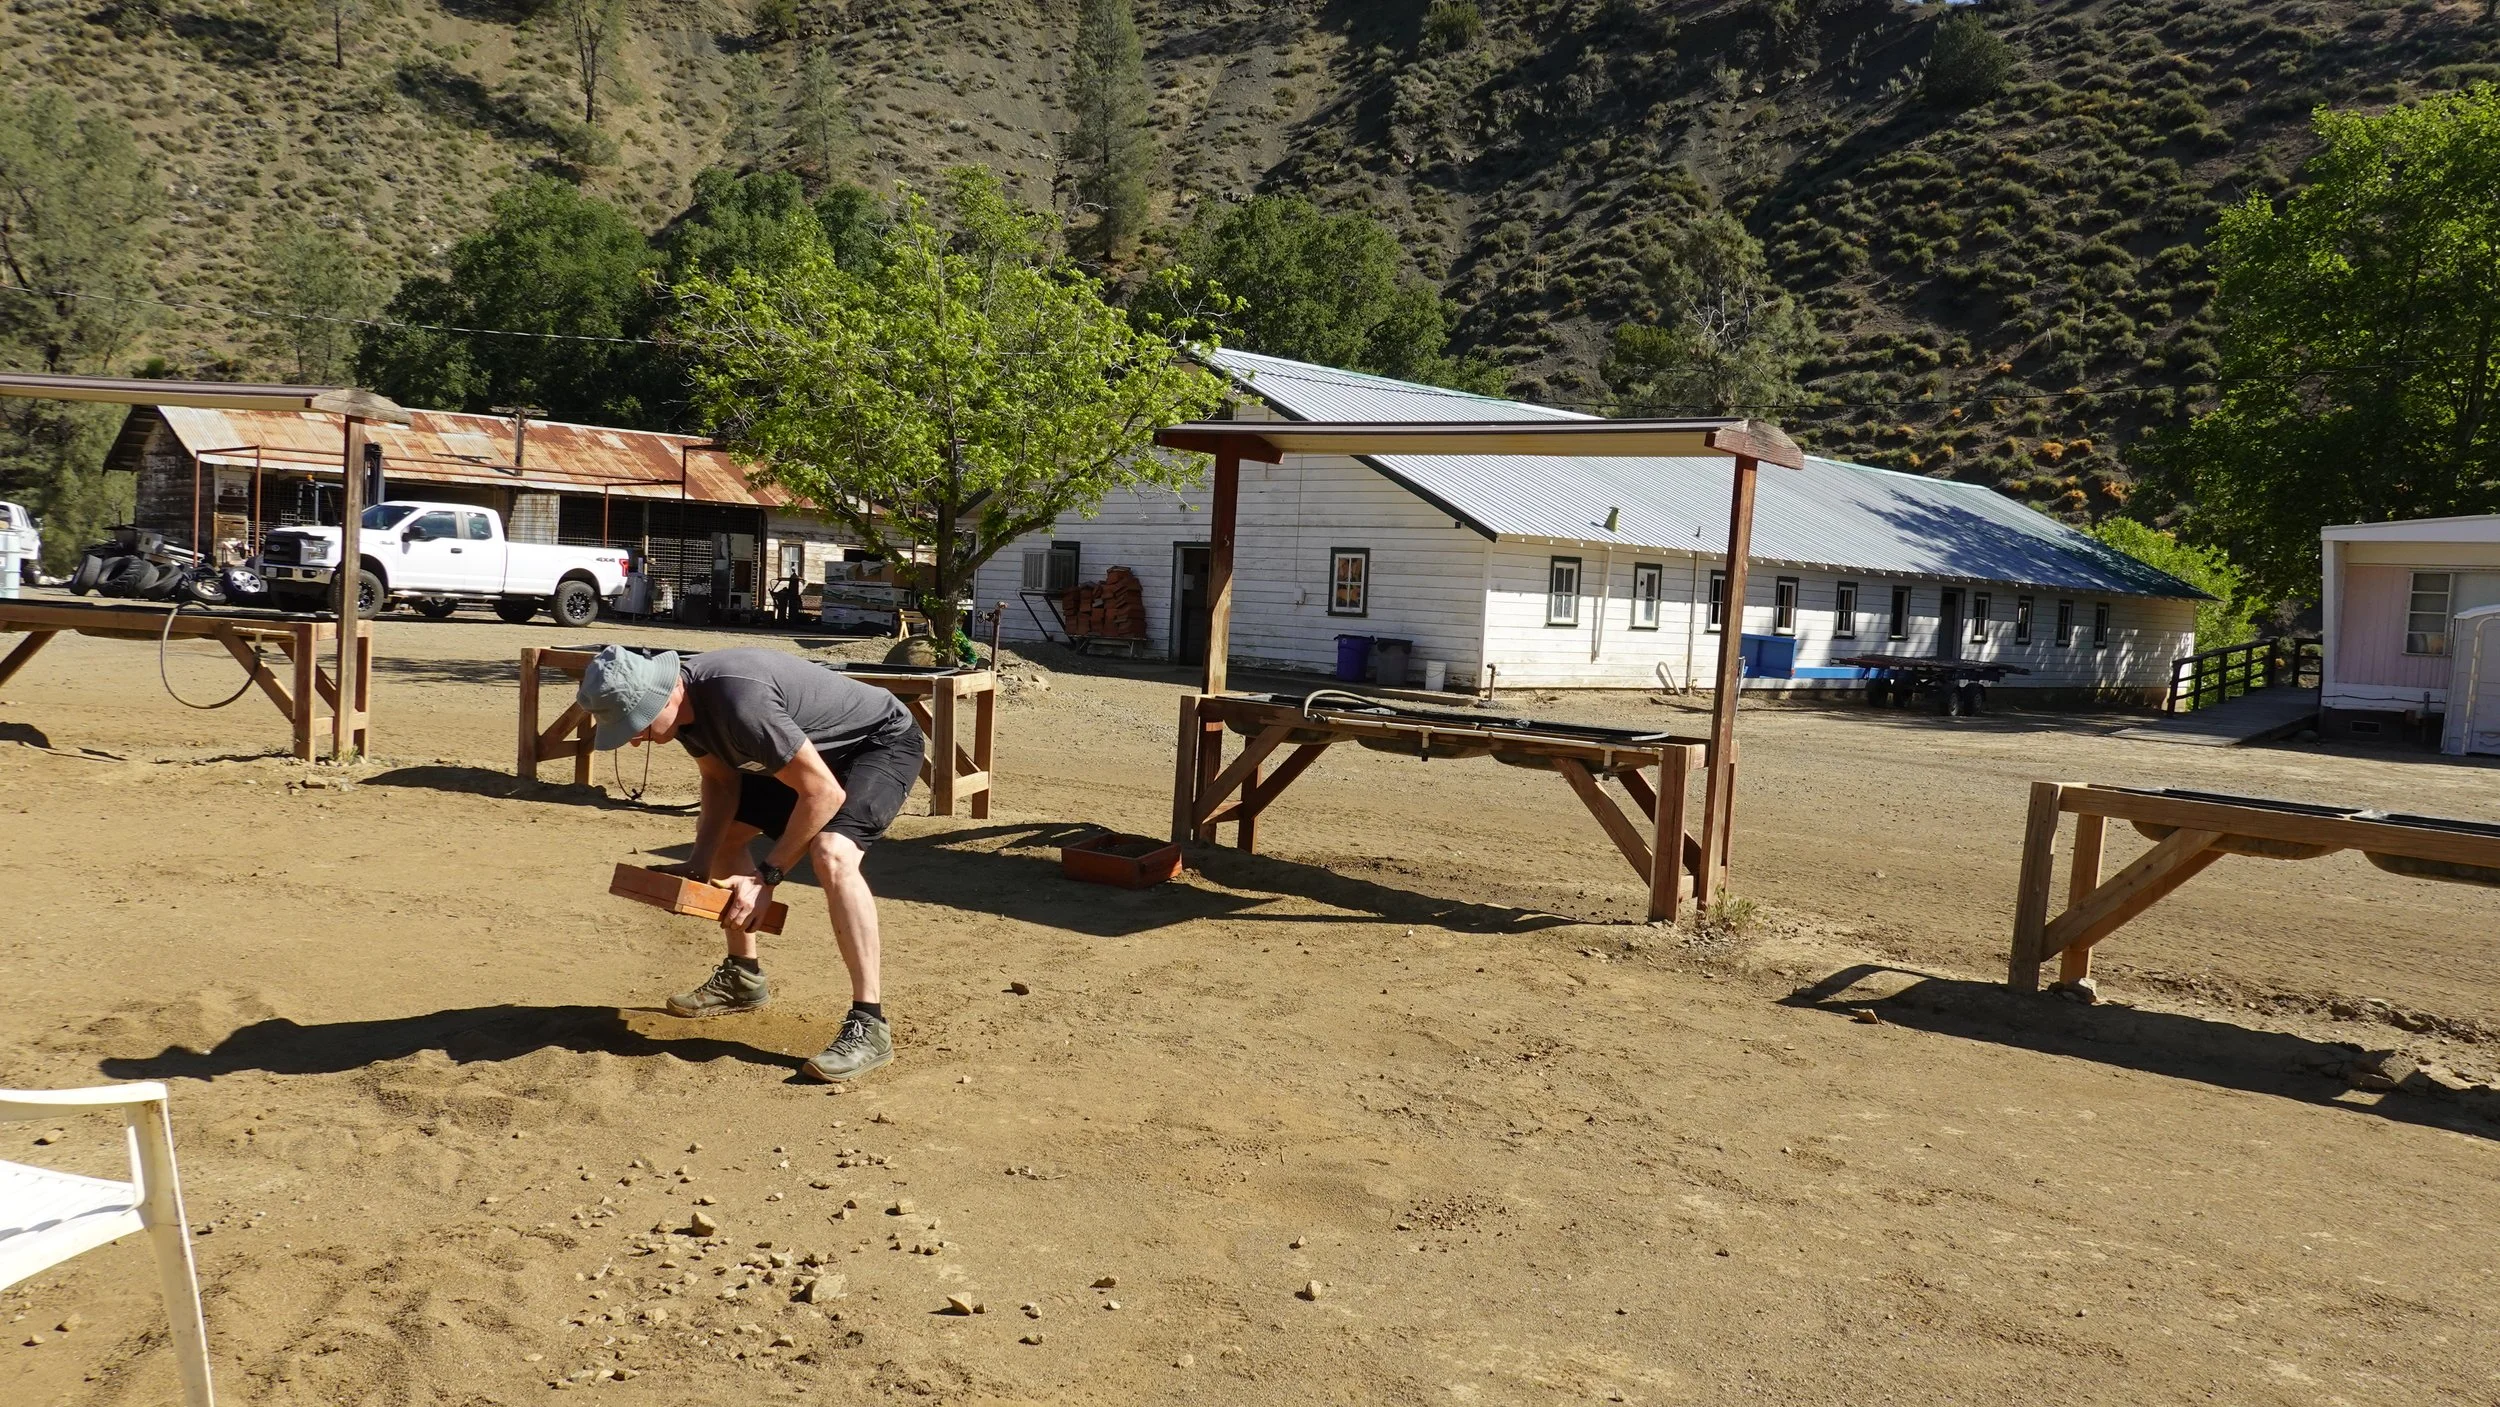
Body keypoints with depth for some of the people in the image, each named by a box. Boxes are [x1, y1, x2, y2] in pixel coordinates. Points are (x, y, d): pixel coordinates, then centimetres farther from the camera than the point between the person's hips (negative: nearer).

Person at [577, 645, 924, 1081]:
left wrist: (767, 877, -26)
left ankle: (869, 1024, -28)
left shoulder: (738, 701, -37)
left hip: (883, 741, -10)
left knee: (831, 854, -33)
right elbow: (721, 782, 5)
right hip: (809, 750, 10)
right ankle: (744, 977, 29)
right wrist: (699, 865, -9)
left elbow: (824, 793, -32)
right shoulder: (683, 698, -10)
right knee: (719, 830, 14)